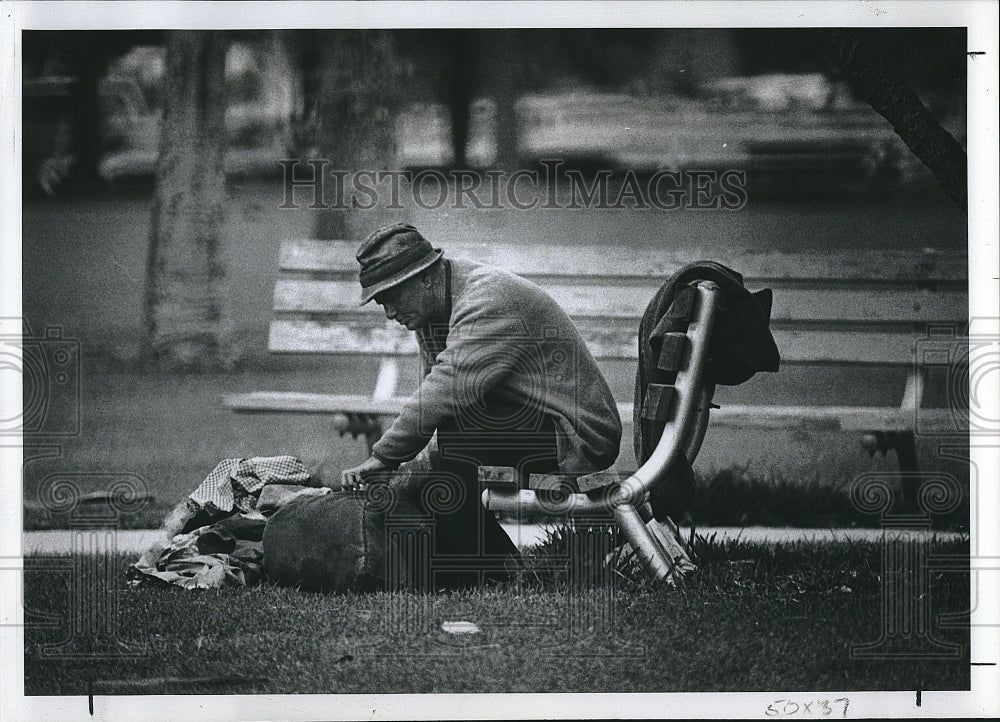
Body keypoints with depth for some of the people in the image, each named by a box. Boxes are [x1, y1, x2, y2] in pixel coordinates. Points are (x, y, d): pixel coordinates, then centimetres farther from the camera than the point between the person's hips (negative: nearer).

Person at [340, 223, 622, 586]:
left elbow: (444, 393, -31)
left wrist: (382, 458, -26)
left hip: (579, 438, -10)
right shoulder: (430, 310, 7)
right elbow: (432, 395, 5)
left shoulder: (489, 301, -23)